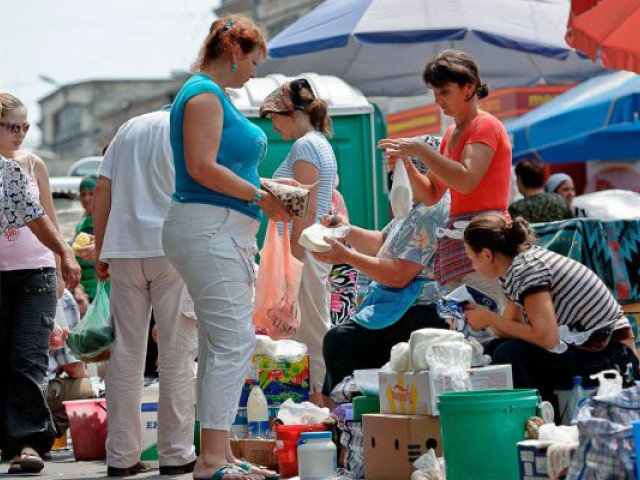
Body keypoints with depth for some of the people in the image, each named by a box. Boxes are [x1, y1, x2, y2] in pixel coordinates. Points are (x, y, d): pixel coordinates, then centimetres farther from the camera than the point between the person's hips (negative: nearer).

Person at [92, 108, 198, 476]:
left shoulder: (129, 129, 18)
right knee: (176, 353, -1)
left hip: (124, 251, 5)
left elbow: (102, 191, 14)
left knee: (126, 353, 6)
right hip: (172, 248, -5)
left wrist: (100, 251, 15)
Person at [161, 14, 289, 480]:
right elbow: (201, 167, -19)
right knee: (233, 341, -13)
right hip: (209, 228, -11)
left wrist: (268, 193, 12)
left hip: (226, 232, 11)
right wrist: (260, 197, -14)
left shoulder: (216, 96, 21)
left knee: (223, 345, 10)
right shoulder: (205, 94, -9)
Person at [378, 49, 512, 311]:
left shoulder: (485, 125, -5)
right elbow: (430, 195, 21)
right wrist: (407, 163, 4)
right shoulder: (451, 134, 20)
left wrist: (420, 150, -18)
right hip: (456, 240, 8)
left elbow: (466, 180, -21)